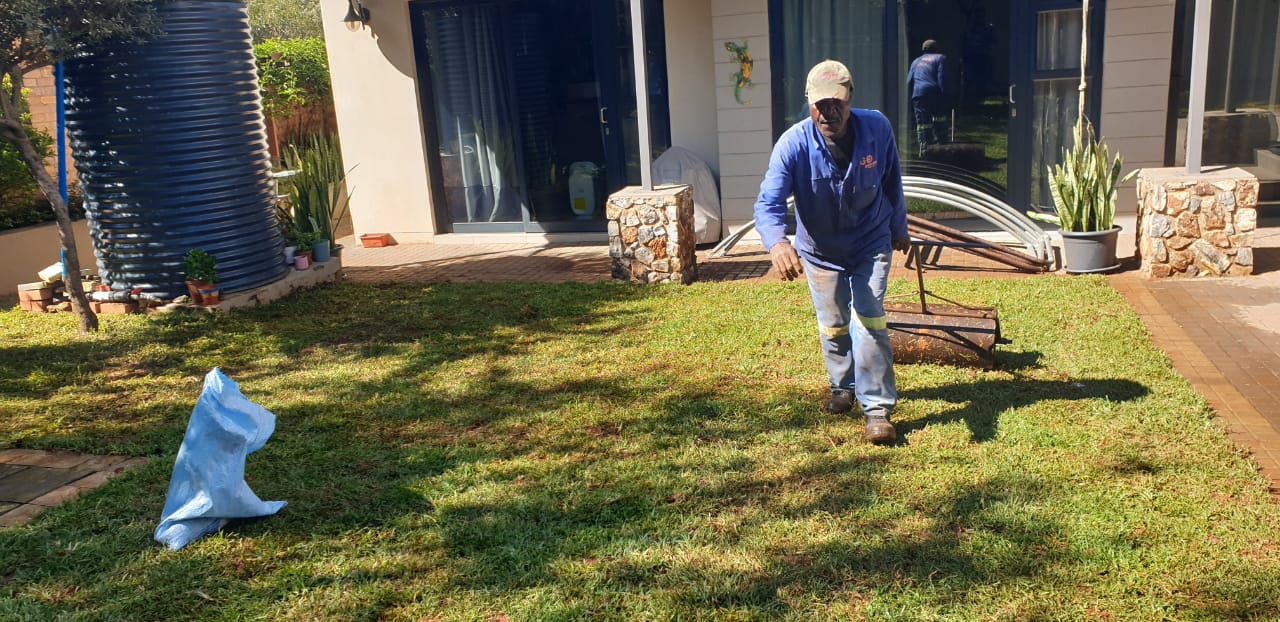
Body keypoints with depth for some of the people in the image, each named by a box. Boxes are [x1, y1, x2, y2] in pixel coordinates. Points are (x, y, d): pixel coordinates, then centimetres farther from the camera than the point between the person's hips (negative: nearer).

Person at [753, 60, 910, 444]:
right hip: (820, 250, 1)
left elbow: (892, 180, 0)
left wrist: (899, 228, 11)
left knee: (868, 321, -12)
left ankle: (877, 408, -3)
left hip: (870, 244, 0)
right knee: (832, 327, 16)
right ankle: (843, 387, 42)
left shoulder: (877, 128, -18)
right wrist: (776, 243, -57)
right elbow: (768, 203, -36)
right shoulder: (793, 145, -26)